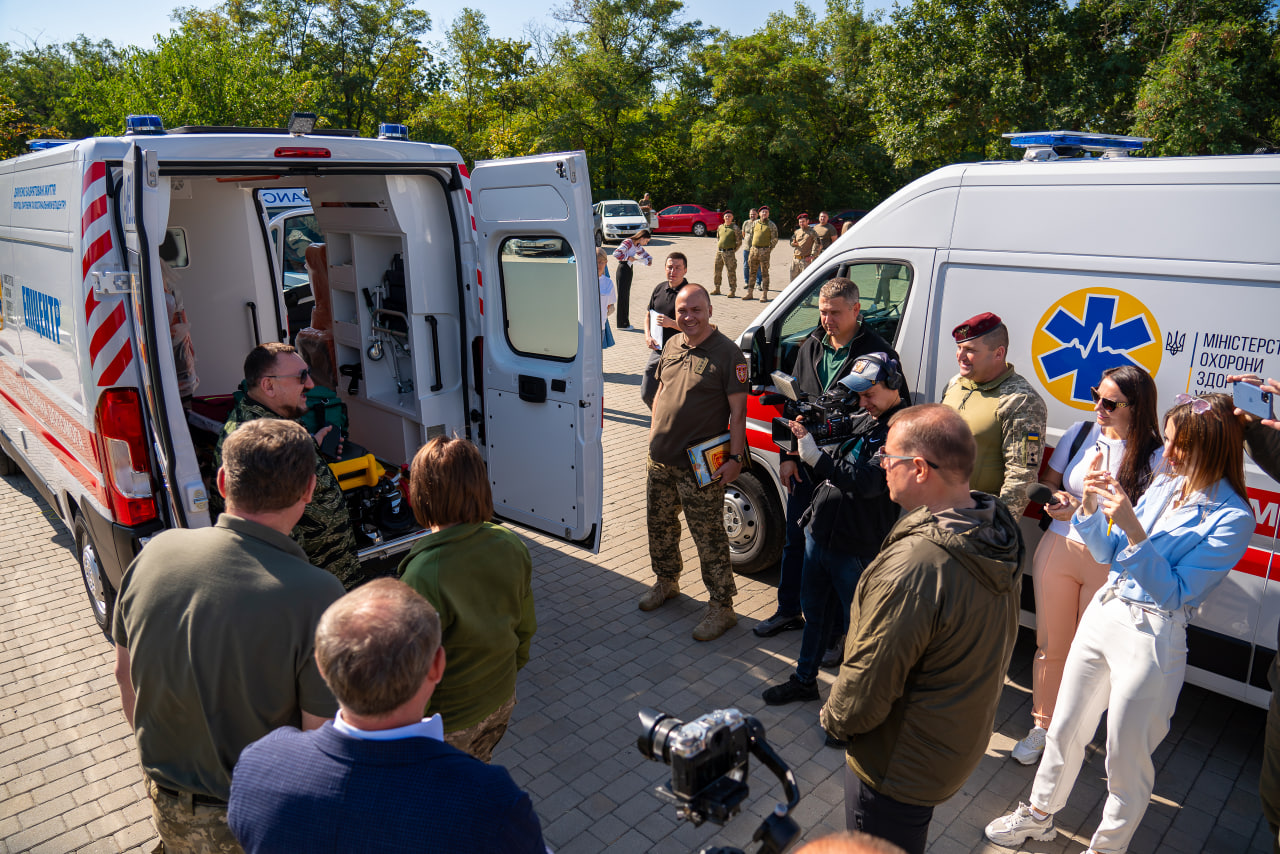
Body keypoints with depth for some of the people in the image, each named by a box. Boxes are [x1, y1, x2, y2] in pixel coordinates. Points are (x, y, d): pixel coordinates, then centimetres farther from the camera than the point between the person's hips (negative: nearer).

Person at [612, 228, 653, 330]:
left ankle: (625, 323, 17)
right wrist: (629, 258, -20)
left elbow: (644, 254, 27)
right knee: (622, 295, -4)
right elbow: (616, 253, -26)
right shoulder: (628, 243, -16)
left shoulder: (637, 246, 11)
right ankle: (621, 323, 1)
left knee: (627, 296, 11)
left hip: (629, 270, 9)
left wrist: (649, 259, 6)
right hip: (623, 269, -9)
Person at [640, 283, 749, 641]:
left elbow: (738, 410, -13)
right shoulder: (672, 346, 8)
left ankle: (722, 607, 13)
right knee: (659, 524, 20)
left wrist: (735, 457, -18)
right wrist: (654, 432, 14)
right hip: (660, 461, 7)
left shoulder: (727, 353, -12)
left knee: (709, 537, 0)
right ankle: (666, 582, 42)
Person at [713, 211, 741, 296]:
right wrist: (717, 248, 14)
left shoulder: (735, 228, -3)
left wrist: (733, 250, -4)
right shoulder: (720, 227, 12)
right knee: (717, 271, 9)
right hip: (719, 252, 5)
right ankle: (717, 289, 21)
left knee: (731, 272, -4)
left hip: (729, 253, -5)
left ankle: (732, 291, 2)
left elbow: (739, 242, -2)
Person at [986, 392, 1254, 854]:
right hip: (1103, 612, 6)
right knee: (1065, 729, 19)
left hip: (1152, 637, -6)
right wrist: (1091, 507, -8)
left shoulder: (1232, 517, -15)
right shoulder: (1165, 484, 3)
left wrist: (1132, 528, -29)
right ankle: (1039, 815, 40)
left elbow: (1174, 592, -20)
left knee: (1125, 759, 9)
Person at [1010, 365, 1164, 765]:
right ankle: (1042, 726, 30)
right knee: (1050, 645, 12)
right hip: (1059, 549, 3)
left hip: (1111, 565, -3)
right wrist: (1055, 503, -10)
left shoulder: (1153, 456, -10)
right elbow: (1048, 484, 12)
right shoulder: (1080, 433, 1)